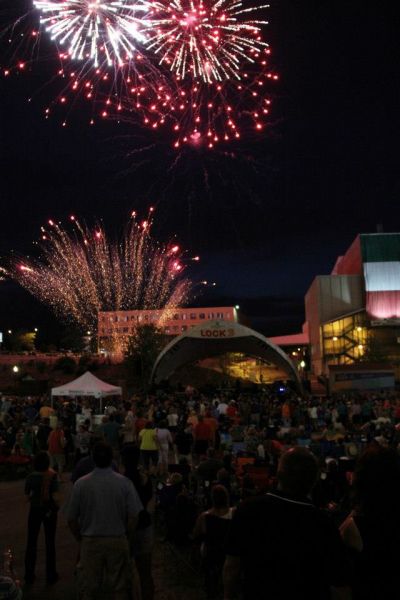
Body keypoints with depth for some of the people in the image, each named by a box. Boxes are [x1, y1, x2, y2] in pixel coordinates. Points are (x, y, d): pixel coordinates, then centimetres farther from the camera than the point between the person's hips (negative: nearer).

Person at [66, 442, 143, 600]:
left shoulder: (81, 484, -10)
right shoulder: (124, 482, -11)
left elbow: (71, 518, -4)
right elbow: (134, 516, -10)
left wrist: (80, 538, 12)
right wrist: (125, 535, 7)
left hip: (90, 541, 1)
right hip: (118, 541, 0)